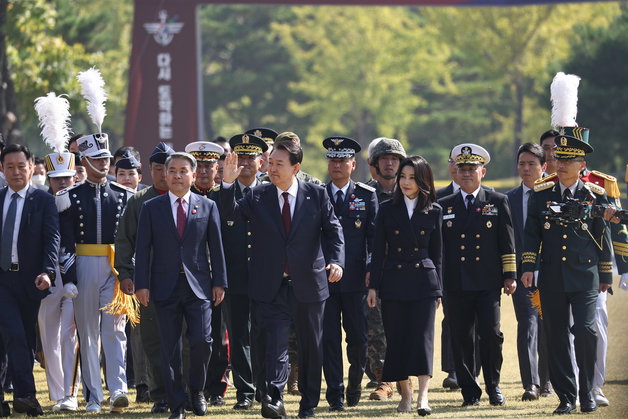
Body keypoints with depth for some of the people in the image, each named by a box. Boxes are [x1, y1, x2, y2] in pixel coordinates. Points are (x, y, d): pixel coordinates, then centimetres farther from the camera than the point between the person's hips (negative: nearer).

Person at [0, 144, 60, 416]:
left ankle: (22, 396, 19)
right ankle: (27, 394, -21)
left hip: (30, 279, 0)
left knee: (27, 340, 8)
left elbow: (52, 238, -6)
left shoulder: (43, 201, 3)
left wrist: (48, 272, -21)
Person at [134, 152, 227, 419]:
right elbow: (143, 249, 3)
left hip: (199, 286, 0)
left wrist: (219, 282, 3)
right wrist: (142, 284, -4)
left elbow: (216, 247, 8)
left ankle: (196, 390, 14)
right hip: (165, 287, 0)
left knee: (202, 341, -10)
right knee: (170, 349, 0)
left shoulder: (207, 207, 7)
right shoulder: (151, 208, 6)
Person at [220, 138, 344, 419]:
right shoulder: (258, 197, 3)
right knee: (276, 343, -12)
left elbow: (333, 231, 2)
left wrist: (336, 261, -14)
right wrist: (228, 183, -18)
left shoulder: (316, 195, 1)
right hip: (272, 287, -1)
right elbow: (229, 214, -3)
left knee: (311, 346, 11)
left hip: (309, 285, 1)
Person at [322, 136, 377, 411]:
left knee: (358, 337, 1)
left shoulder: (367, 196, 5)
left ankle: (355, 383, 27)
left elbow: (374, 236, 3)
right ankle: (335, 394, 5)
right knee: (329, 338, -1)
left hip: (355, 279, 0)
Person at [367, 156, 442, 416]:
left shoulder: (433, 211, 4)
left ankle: (423, 397, -16)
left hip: (424, 282, -1)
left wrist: (438, 289, 7)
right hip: (394, 282, 1)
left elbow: (437, 253, 8)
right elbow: (378, 251, 6)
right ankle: (405, 394, 15)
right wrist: (373, 285, 2)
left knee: (423, 337, -10)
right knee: (396, 340, 3)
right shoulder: (387, 209, 5)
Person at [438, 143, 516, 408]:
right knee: (461, 340, 0)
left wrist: (510, 276, 2)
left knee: (491, 334, -8)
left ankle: (493, 386, 11)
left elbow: (507, 243, 7)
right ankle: (469, 392, 9)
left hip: (488, 284, -1)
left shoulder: (498, 202, 8)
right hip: (456, 285, 1)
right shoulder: (444, 206, 11)